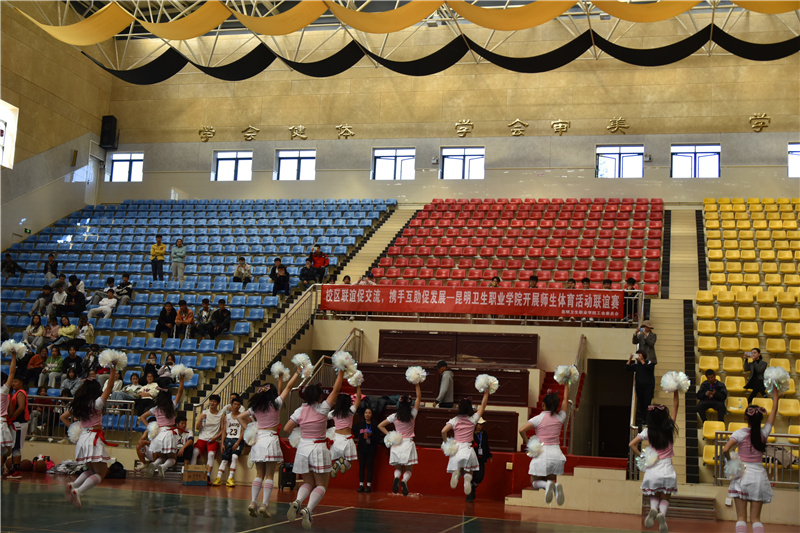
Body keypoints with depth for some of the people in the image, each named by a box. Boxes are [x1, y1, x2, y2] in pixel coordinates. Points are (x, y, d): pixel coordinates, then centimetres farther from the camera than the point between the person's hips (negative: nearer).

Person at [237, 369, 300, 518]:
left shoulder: (255, 407, 10)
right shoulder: (275, 404, -2)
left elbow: (241, 417, 16)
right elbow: (288, 387, 5)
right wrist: (297, 373, 14)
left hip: (258, 438, 5)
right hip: (271, 438, -5)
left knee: (259, 474, 10)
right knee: (269, 475, -2)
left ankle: (253, 502, -3)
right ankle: (264, 504, -9)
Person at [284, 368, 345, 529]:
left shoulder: (300, 410, 1)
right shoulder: (322, 408, -7)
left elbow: (286, 429, 1)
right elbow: (335, 390, 0)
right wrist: (341, 374, 10)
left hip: (303, 448, 4)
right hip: (318, 448, -3)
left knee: (308, 482, 18)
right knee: (321, 485, 6)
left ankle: (297, 502, -13)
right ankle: (308, 509, -21)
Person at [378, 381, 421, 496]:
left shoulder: (394, 416, 0)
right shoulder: (412, 414, -2)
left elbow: (380, 425, 4)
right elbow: (419, 397, 6)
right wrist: (417, 385, 7)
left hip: (396, 443, 1)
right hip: (408, 443, -1)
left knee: (398, 468, 14)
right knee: (409, 469, 5)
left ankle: (396, 478, -21)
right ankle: (404, 481, -28)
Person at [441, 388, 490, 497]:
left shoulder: (455, 420, 0)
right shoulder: (473, 419, 1)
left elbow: (444, 431, -11)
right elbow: (483, 406, 11)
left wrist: (446, 442, 5)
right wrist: (486, 393, 21)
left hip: (456, 448, 0)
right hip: (468, 449, 0)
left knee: (457, 469, 16)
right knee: (469, 472, 12)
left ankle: (457, 472, -22)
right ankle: (467, 478, -25)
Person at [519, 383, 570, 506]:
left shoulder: (539, 418, -7)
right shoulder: (560, 418, 3)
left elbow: (522, 430, -16)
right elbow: (566, 399, 17)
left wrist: (527, 443, 0)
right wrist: (566, 383, 24)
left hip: (542, 453, -3)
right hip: (556, 453, 3)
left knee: (535, 482, 13)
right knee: (551, 479, 18)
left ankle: (547, 485, -23)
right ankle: (555, 486, -21)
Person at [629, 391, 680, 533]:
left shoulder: (648, 432, -3)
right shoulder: (669, 429, -2)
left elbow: (632, 444, -12)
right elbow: (676, 406, 6)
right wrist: (676, 391, 8)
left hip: (652, 471, 0)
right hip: (667, 470, 0)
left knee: (654, 497, 19)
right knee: (664, 498, 10)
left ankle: (653, 509, -15)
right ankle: (662, 513, -23)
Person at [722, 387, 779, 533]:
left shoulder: (740, 433, -7)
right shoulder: (764, 433, 1)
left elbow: (725, 450, -19)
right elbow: (774, 409, 13)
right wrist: (775, 391, 22)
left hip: (742, 474, -3)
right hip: (759, 475, 3)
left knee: (741, 518, 0)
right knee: (756, 518, 6)